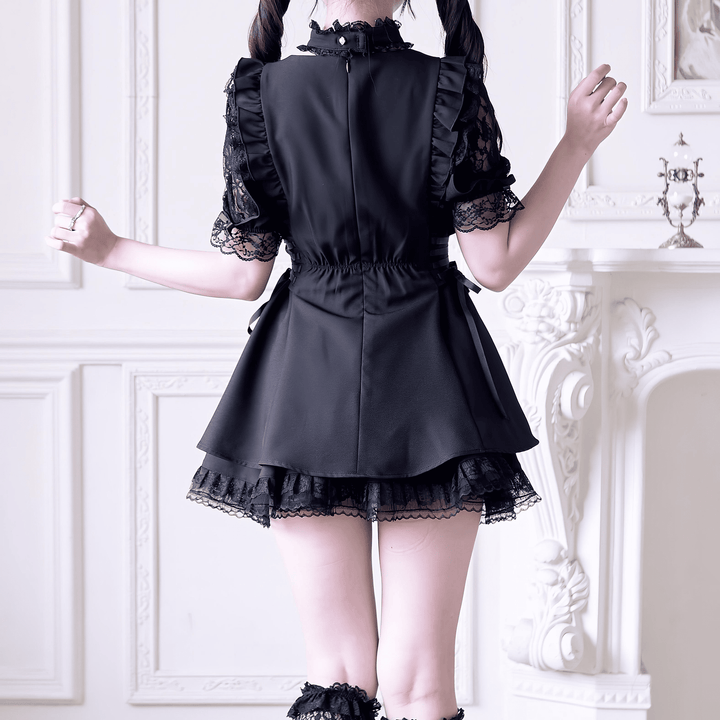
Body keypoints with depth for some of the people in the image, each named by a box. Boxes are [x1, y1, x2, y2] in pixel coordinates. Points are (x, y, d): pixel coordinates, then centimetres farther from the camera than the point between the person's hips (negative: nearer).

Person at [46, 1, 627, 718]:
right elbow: (496, 262, -3)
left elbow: (244, 274, 1)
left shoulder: (262, 92, -1)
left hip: (309, 384, 1)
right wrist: (579, 142, 6)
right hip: (430, 388, -1)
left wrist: (111, 250, 15)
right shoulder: (450, 87, -4)